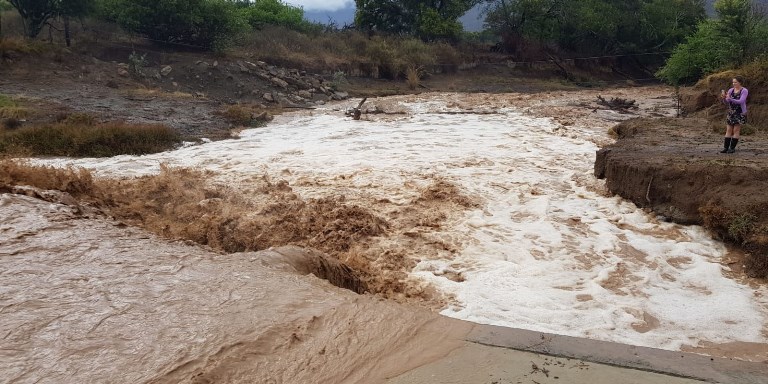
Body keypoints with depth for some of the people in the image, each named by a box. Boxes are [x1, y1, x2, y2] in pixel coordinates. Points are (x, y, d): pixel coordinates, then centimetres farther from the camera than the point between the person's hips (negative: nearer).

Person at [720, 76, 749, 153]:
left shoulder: (744, 91, -9)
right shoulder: (731, 90, 6)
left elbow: (741, 102, -21)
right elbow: (726, 102, 3)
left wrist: (730, 99, -34)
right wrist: (724, 98, -20)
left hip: (740, 113, -5)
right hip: (731, 112, 5)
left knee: (736, 130, -4)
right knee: (728, 130, 1)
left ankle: (732, 148, -1)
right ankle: (725, 148, 1)